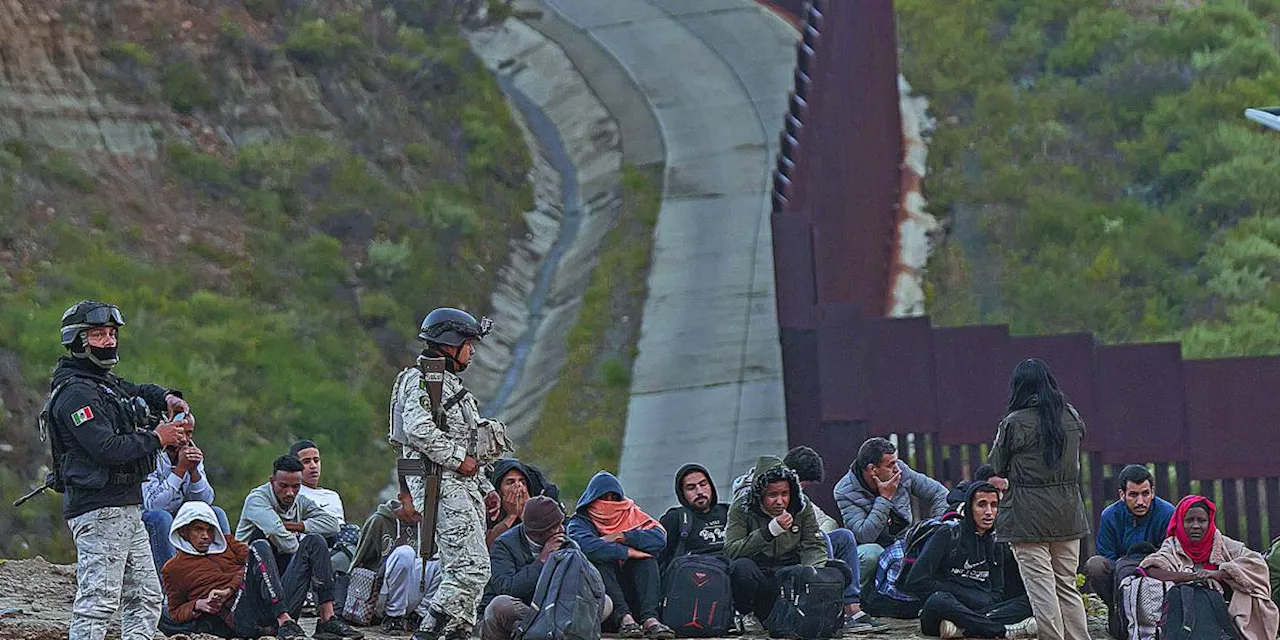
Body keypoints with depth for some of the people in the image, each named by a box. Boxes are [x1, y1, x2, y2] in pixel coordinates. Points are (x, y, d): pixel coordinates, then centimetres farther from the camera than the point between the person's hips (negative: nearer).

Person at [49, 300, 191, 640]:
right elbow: (106, 448, -23)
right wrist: (156, 439, -12)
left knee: (146, 599, 12)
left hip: (128, 511, 10)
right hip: (99, 512, -10)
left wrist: (168, 398, 16)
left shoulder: (107, 383, 17)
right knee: (98, 601, -13)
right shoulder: (75, 393, -14)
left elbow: (140, 391, 39)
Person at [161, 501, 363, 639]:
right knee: (260, 547, -26)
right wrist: (198, 605, -3)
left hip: (276, 607, 6)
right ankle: (285, 624, -42)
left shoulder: (226, 543, 30)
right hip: (241, 616, -6)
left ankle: (328, 619, -19)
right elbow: (175, 613, 19)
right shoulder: (173, 569, 19)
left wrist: (228, 591, -2)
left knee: (313, 542, -3)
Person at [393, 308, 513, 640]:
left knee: (464, 571, 7)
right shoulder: (422, 381, -8)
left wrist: (486, 488, 23)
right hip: (442, 486, -10)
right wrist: (458, 459, -17)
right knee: (472, 568, -17)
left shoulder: (451, 383, 25)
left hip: (464, 487, 10)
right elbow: (419, 430, -24)